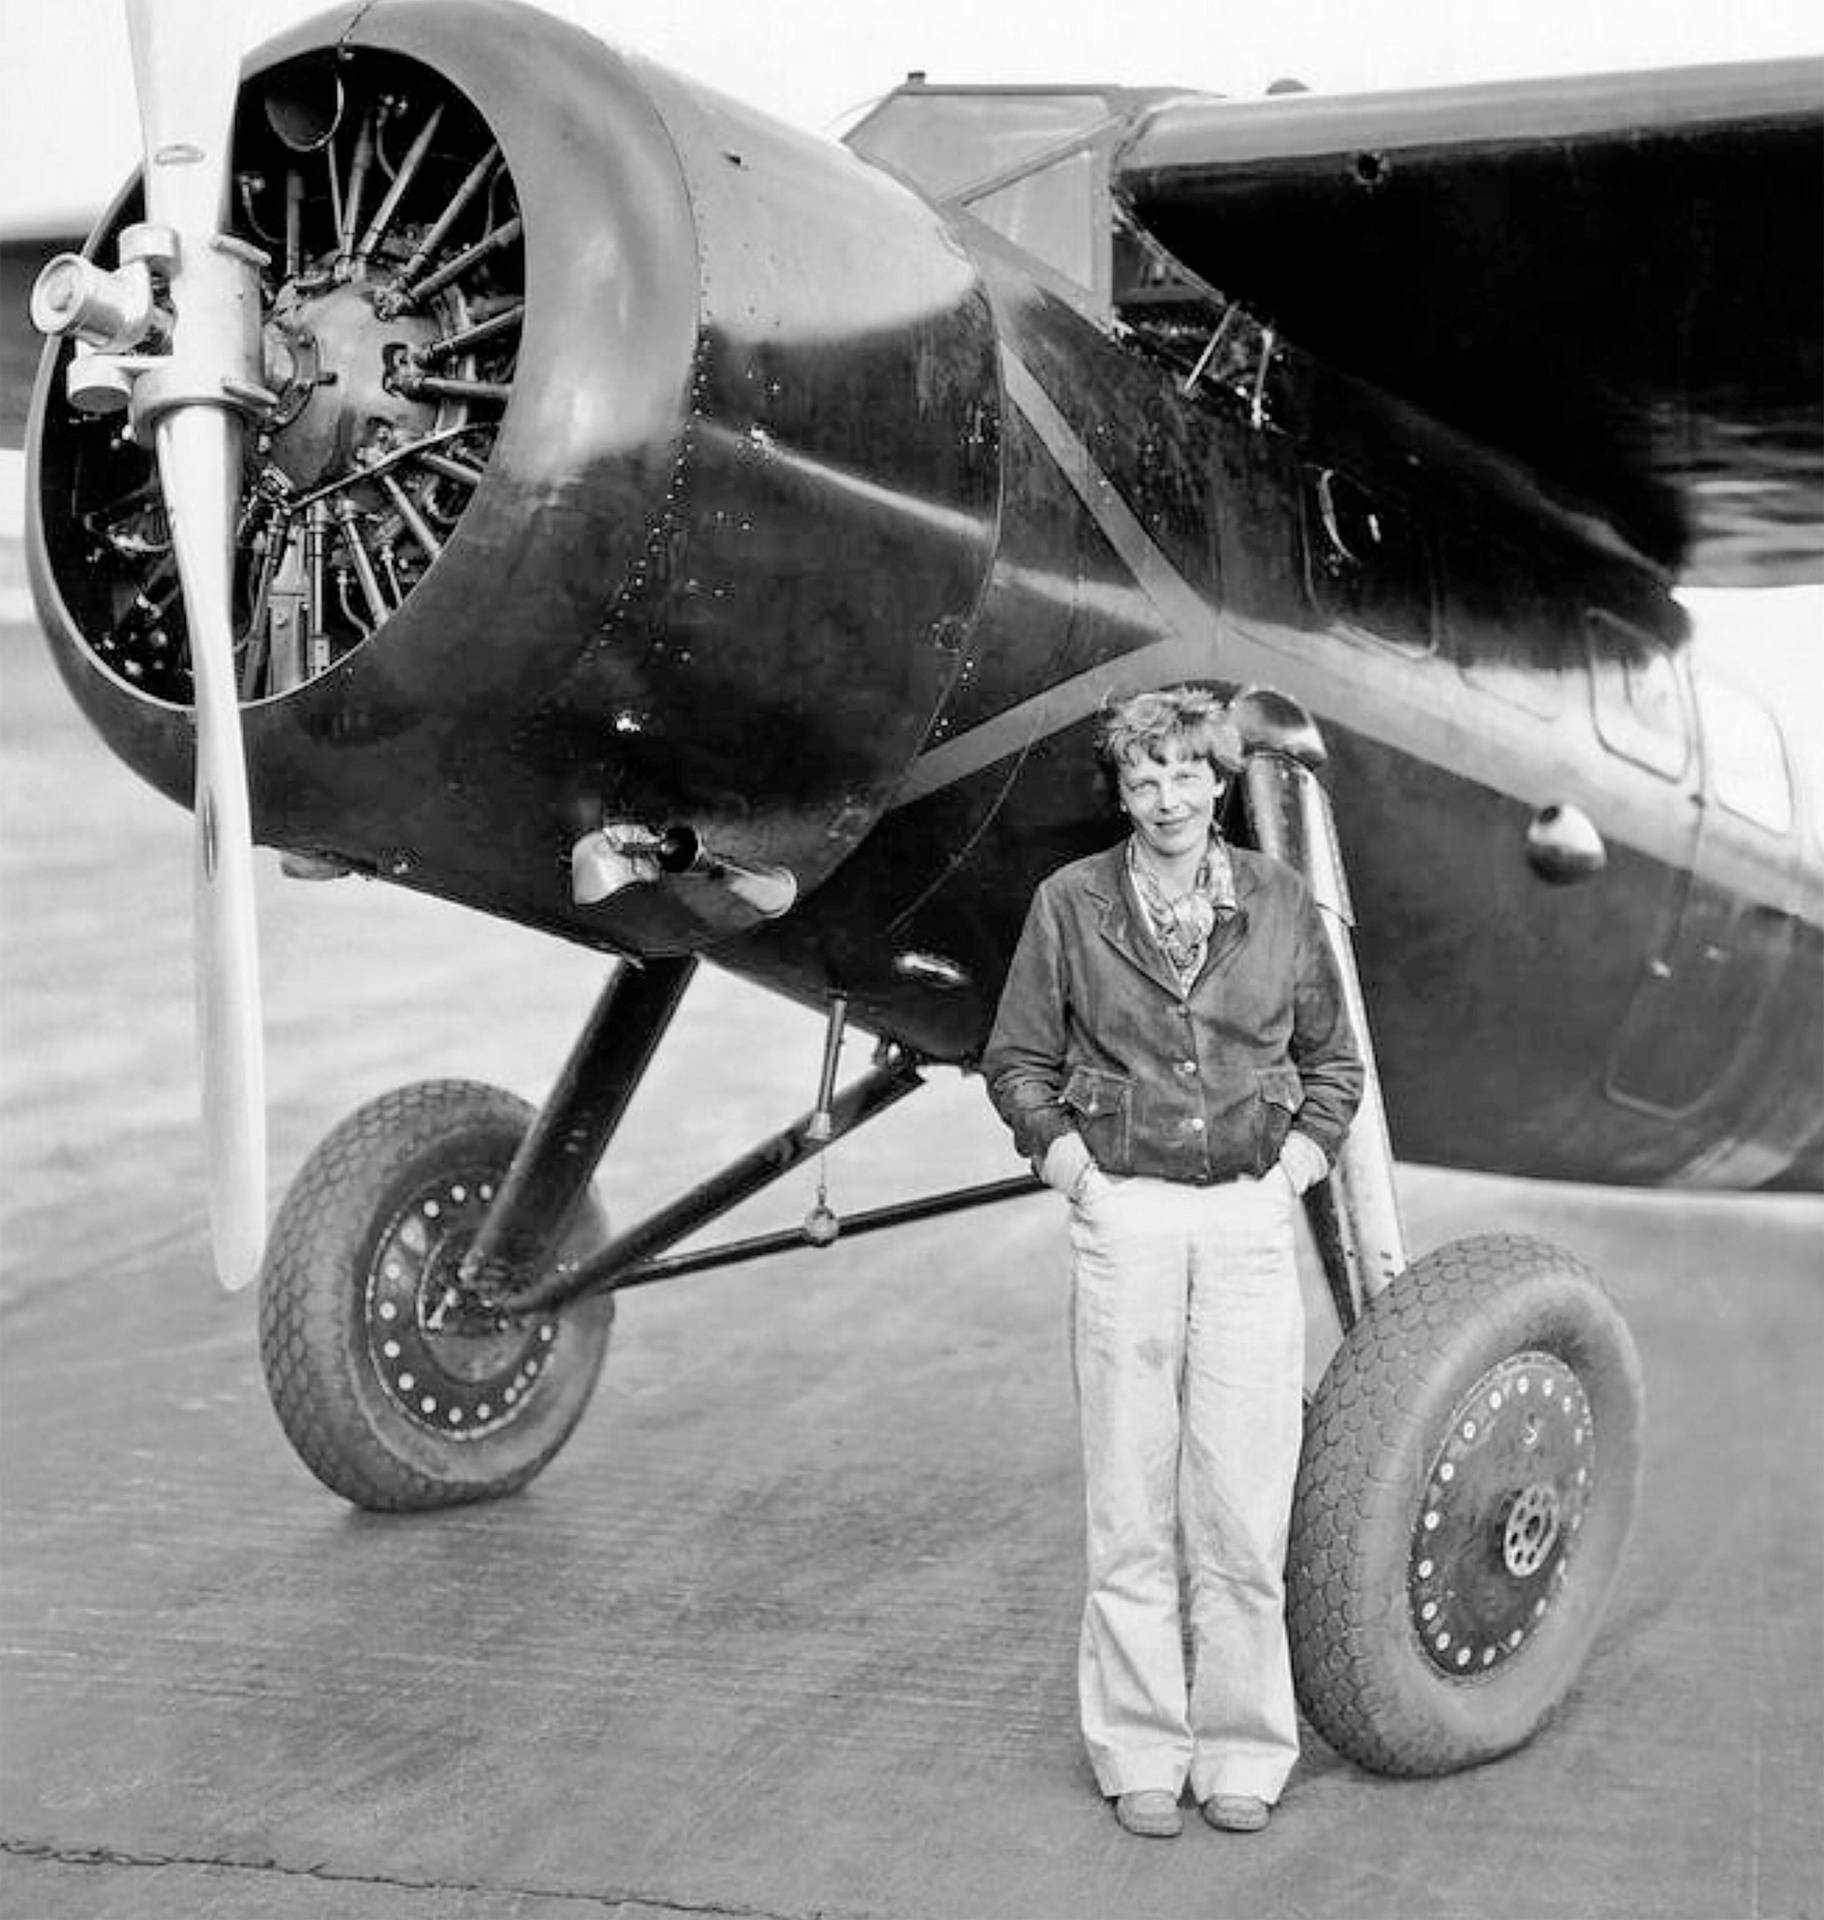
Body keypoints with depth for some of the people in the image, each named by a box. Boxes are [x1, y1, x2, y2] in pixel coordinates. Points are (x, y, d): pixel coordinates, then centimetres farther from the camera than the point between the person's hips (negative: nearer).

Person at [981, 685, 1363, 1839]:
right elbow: (1016, 1063, 10)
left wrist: (1295, 1168, 4)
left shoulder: (1281, 903, 6)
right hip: (1124, 1221, -1)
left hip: (1251, 1222, 1)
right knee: (1130, 1511, 4)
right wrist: (1070, 1166, 0)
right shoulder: (1070, 906, 3)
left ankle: (1242, 1753, 15)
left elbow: (1334, 1063, 16)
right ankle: (1142, 1756, 15)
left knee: (1245, 1508, 2)